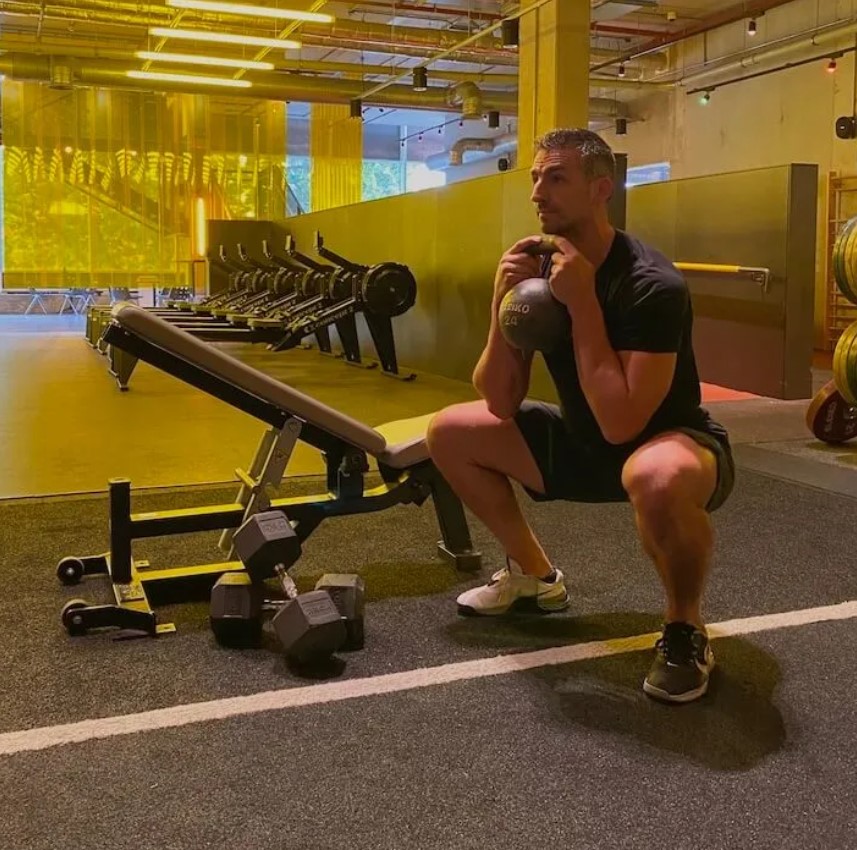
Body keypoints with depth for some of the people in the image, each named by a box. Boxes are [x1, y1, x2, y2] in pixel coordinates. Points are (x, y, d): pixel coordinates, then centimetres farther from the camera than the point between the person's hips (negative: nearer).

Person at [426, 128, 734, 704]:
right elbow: (501, 404, -6)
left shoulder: (652, 285, -26)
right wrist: (503, 303, -20)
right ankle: (535, 575, 18)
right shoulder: (538, 271, -4)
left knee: (658, 478, -44)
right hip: (585, 445, 7)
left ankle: (686, 629, -12)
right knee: (449, 433, 3)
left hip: (672, 444, -7)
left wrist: (582, 302, -32)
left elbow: (622, 424, -35)